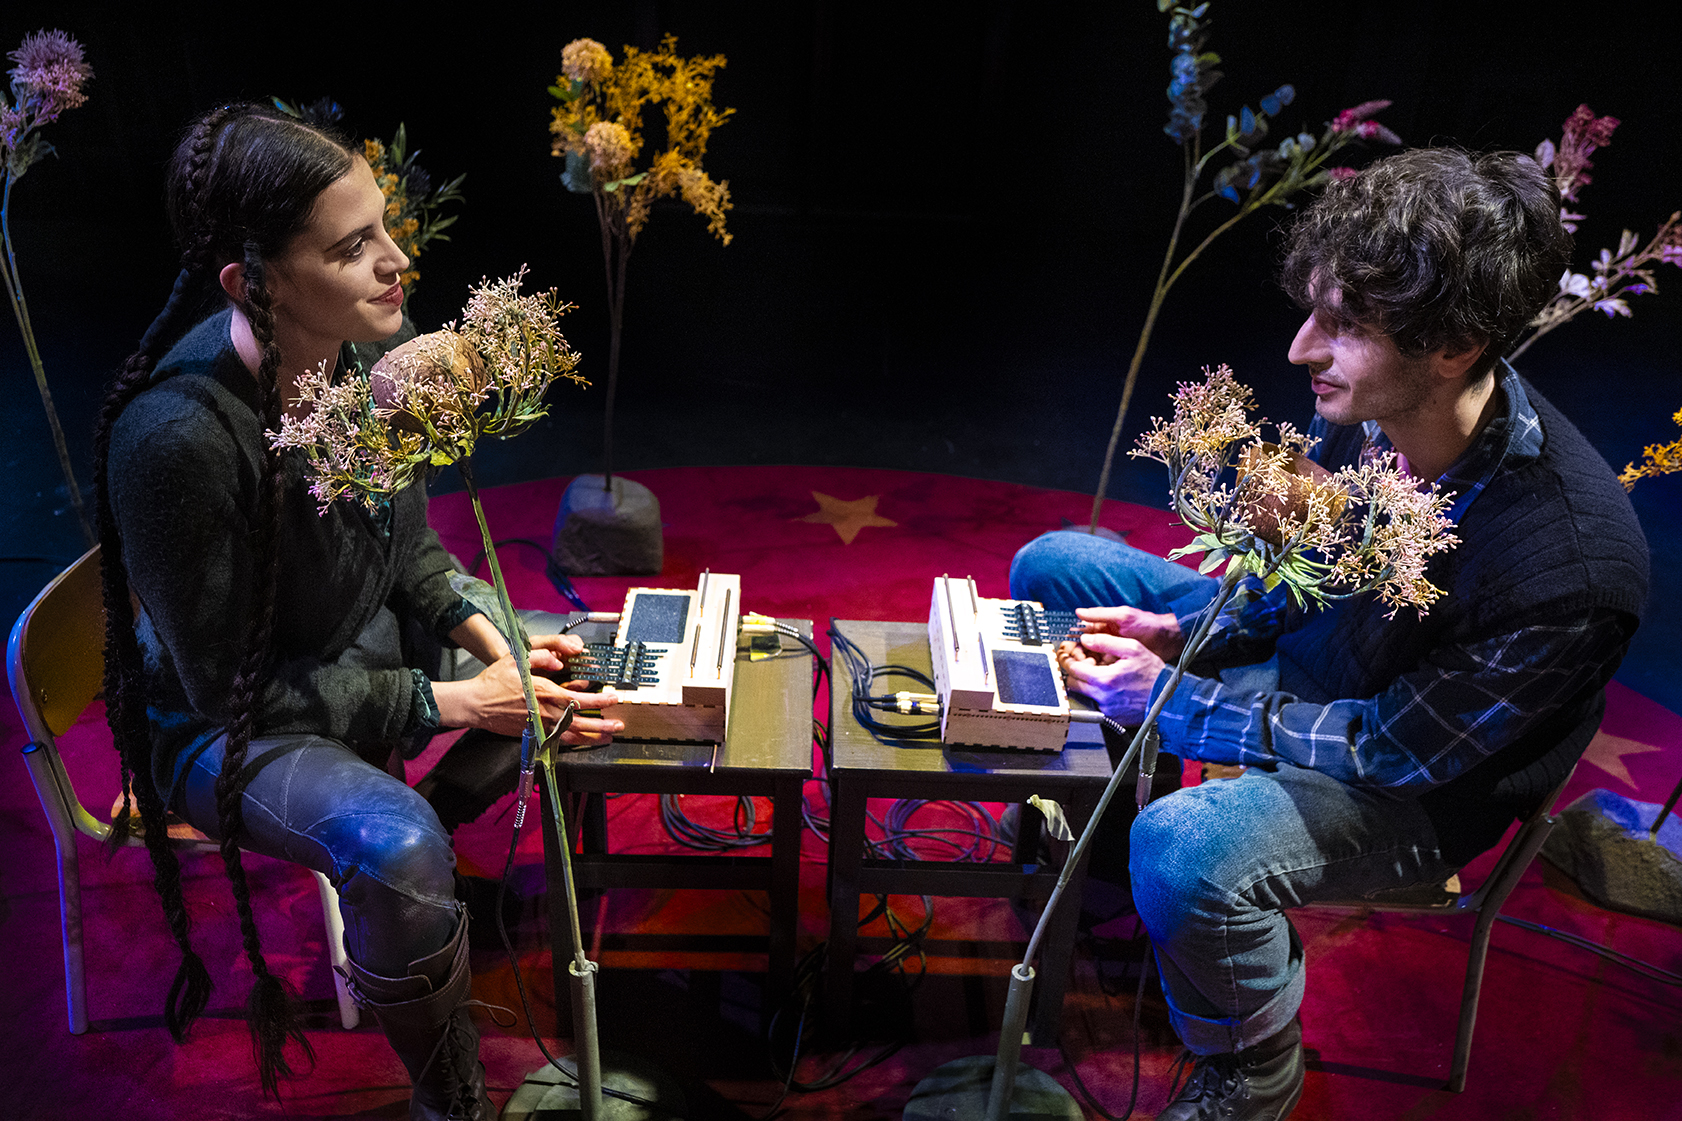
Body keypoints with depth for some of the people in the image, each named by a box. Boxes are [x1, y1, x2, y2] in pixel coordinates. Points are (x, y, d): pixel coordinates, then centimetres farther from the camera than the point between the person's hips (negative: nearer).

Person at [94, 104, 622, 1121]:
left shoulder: (365, 351, -14)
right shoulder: (178, 439, -33)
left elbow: (408, 542, 3)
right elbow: (233, 684, -24)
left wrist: (489, 640, -13)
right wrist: (446, 702, -24)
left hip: (367, 638, 7)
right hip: (228, 721, -7)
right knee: (401, 852, -31)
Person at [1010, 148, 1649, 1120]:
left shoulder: (1568, 568, -36)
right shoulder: (1371, 408, -17)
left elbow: (1393, 749, -25)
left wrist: (1171, 701, -26)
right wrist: (1183, 629, -12)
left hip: (1422, 782, -7)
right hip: (1310, 645, 7)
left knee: (1184, 856, -36)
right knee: (1052, 568, 4)